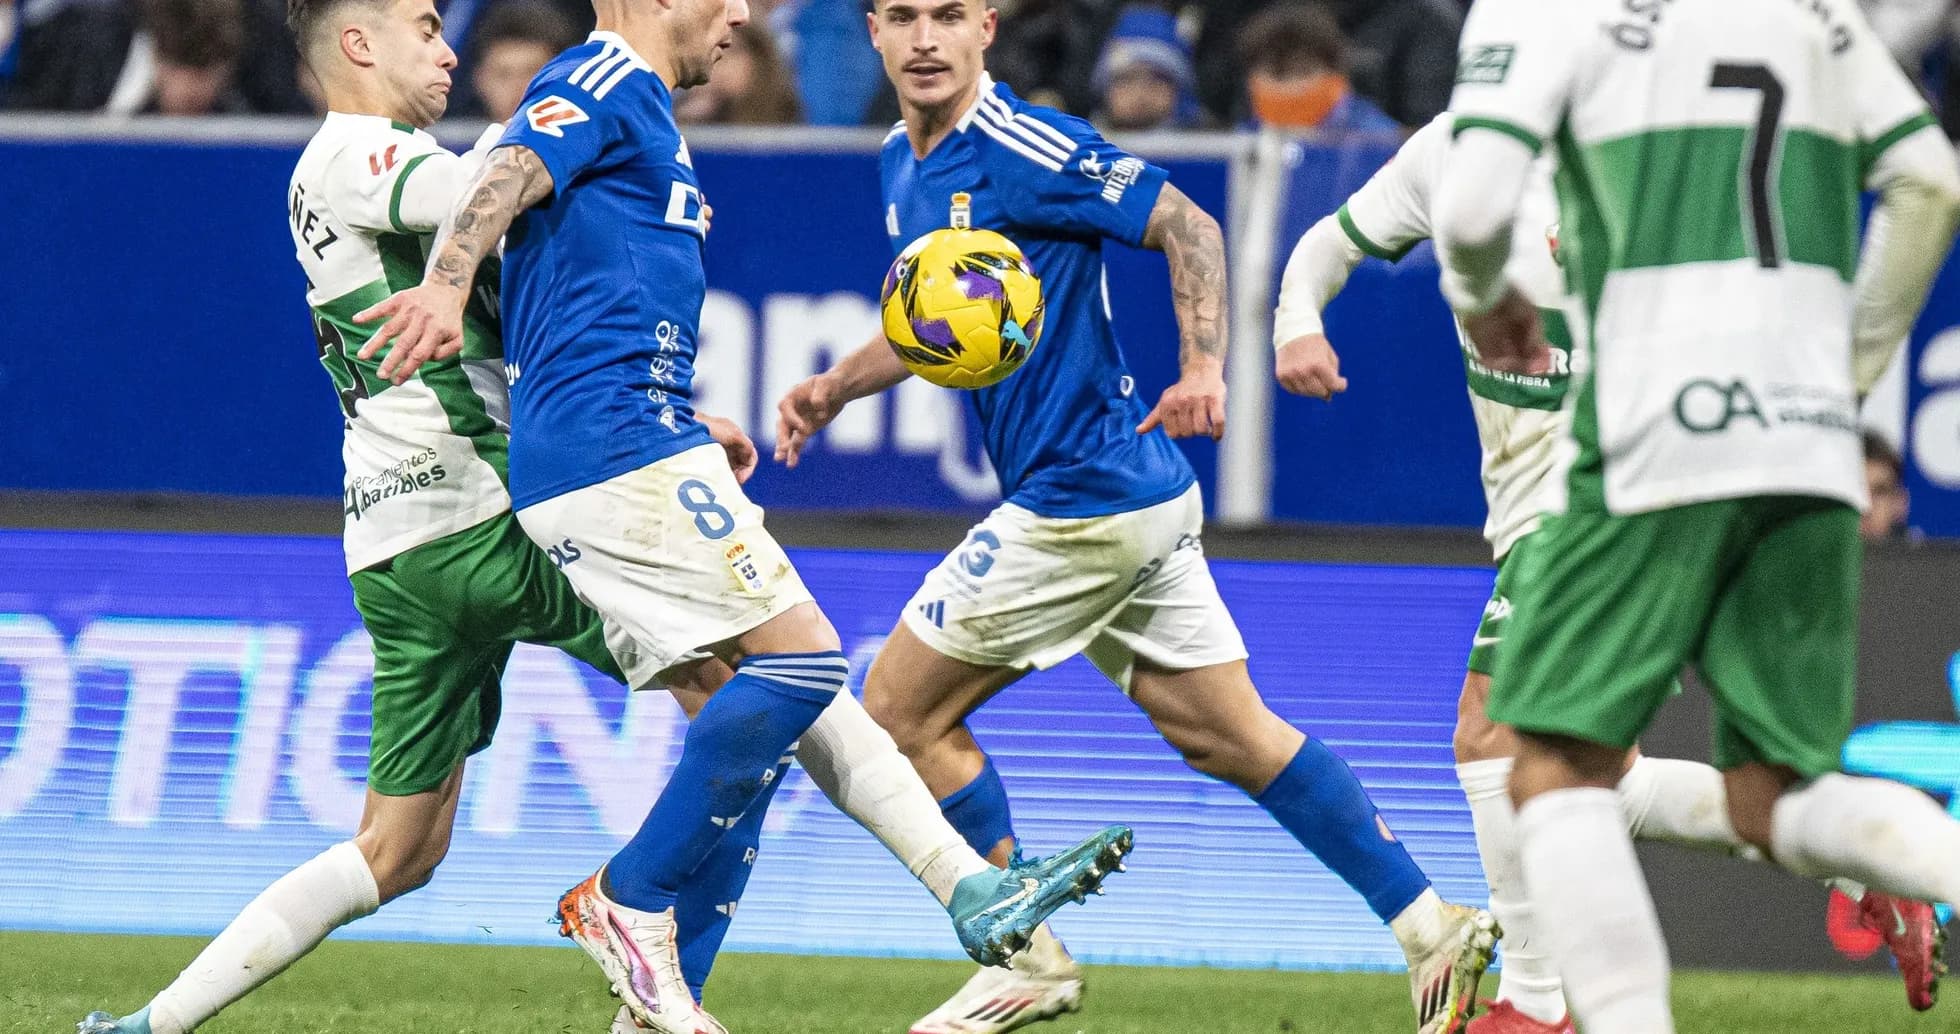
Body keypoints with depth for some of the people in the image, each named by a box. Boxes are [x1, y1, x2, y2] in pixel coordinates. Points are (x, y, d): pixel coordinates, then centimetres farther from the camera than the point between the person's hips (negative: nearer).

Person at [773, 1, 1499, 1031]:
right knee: (1228, 735, 10)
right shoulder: (903, 165, 13)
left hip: (1084, 501, -9)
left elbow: (1188, 227, -16)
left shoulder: (1026, 147, -15)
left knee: (901, 706, 0)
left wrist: (1202, 370, -27)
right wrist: (833, 388, 12)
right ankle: (1433, 929, 10)